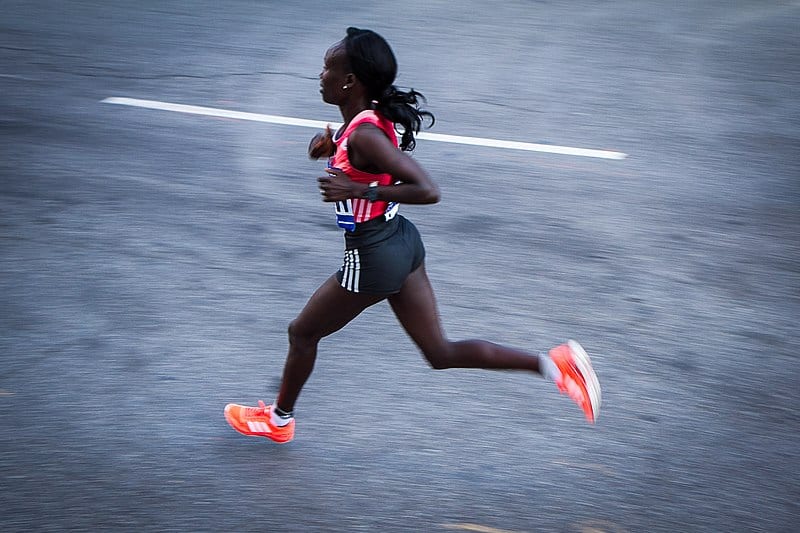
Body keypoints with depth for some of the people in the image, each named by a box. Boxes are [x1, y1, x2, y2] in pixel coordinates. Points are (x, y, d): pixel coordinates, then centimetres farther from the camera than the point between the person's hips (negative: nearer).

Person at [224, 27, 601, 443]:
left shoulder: (365, 135, -26)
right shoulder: (374, 116, 0)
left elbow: (427, 191, -31)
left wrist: (359, 190, -29)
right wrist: (333, 145, 1)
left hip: (373, 258, -9)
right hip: (401, 242, 9)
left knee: (302, 333, 15)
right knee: (441, 354, 14)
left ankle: (279, 420, 38)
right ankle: (551, 362, 4)